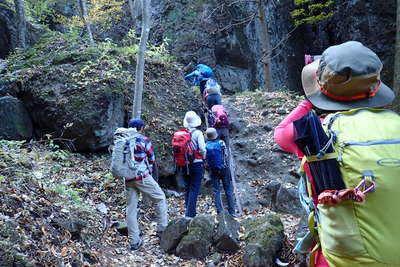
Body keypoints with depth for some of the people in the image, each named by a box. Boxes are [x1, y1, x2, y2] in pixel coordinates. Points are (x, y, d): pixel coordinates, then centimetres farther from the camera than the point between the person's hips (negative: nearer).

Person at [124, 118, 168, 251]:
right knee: (160, 198, 13)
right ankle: (162, 229, 11)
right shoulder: (144, 140, -5)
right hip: (143, 177, -5)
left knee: (131, 208, 9)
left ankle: (134, 242, 12)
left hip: (128, 179, 5)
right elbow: (151, 159, 2)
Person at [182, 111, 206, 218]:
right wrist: (203, 156, 6)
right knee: (194, 188, -2)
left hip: (185, 164, 5)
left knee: (187, 188, 16)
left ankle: (188, 211, 25)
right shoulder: (198, 133, -11)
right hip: (197, 164, -4)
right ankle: (190, 213, -6)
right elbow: (202, 148, -14)